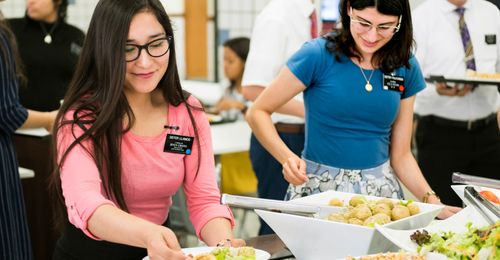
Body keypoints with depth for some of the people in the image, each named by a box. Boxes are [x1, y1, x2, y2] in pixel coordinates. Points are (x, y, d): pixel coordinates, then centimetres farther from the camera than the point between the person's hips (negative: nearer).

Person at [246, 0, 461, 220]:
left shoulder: (406, 68, 3)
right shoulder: (319, 55, -9)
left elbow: (400, 154, 6)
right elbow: (258, 113, -6)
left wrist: (431, 201, -8)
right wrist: (287, 157, -22)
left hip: (381, 191, 3)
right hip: (318, 187, -3)